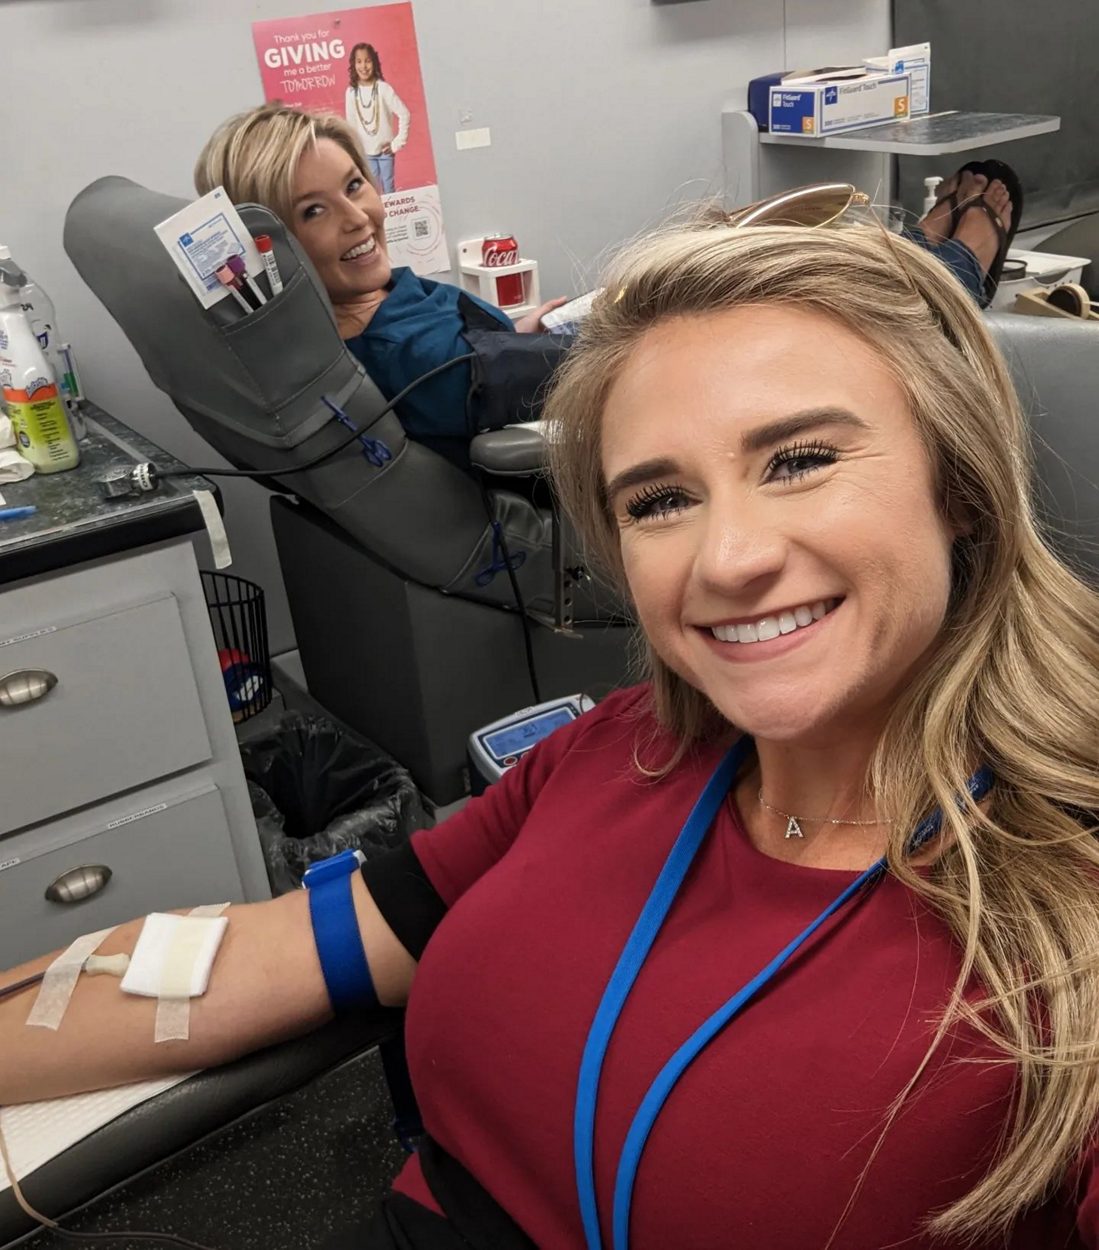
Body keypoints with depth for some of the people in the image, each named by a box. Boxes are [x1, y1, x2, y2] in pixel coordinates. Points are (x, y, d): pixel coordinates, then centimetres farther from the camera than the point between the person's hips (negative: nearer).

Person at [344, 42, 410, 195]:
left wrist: (399, 141, -10)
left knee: (389, 188, 7)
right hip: (366, 151, 2)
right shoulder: (351, 92, -5)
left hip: (385, 148, -2)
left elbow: (404, 113, -10)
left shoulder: (383, 88, -13)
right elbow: (351, 124, 3)